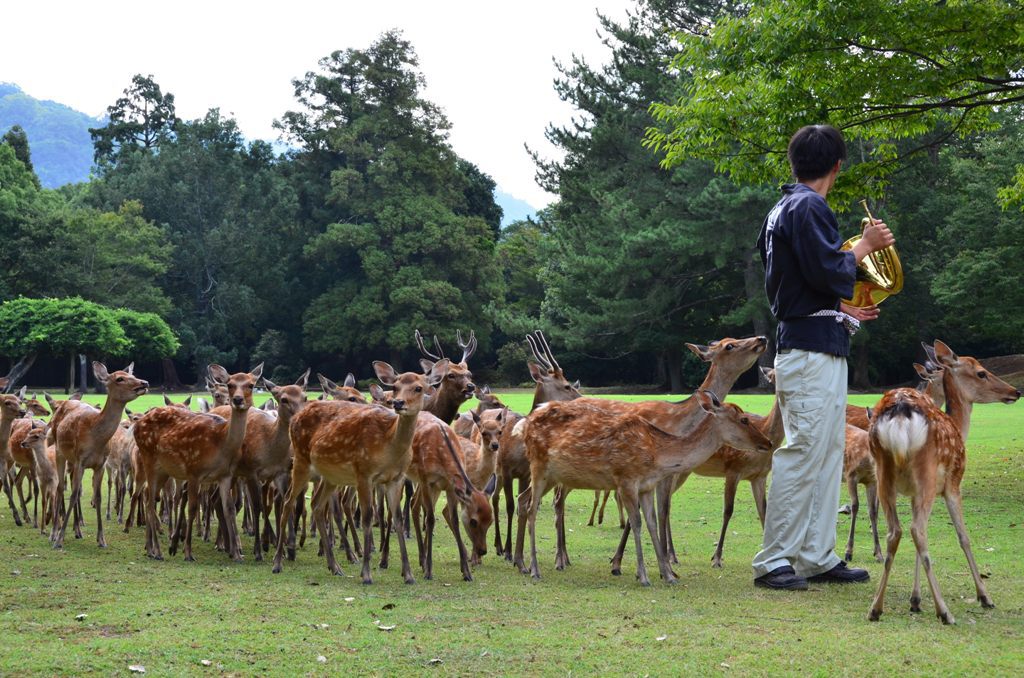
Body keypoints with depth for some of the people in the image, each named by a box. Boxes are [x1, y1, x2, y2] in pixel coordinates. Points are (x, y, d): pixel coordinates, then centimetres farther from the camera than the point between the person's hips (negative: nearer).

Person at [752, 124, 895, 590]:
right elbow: (831, 274, -20)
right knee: (803, 454, -9)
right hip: (813, 353, -10)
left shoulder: (782, 209, 18)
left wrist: (842, 311, 30)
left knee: (826, 454, 12)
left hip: (816, 350, 10)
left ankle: (817, 557, 17)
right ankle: (773, 561, -5)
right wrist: (866, 244, -5)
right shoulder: (808, 208, -13)